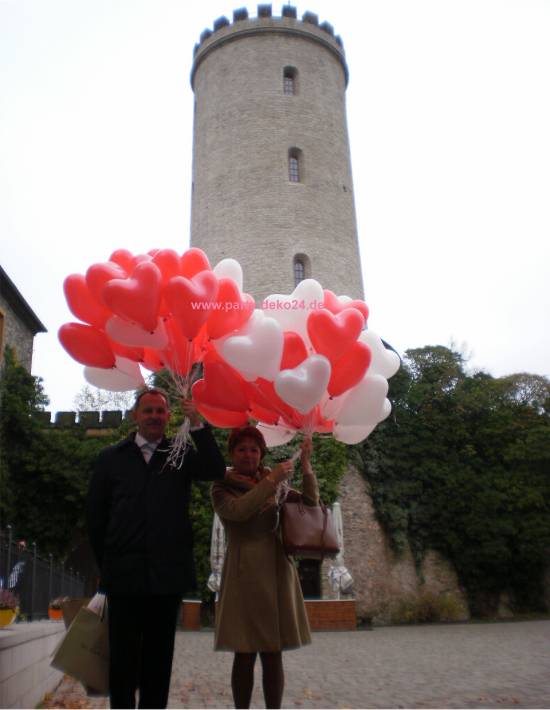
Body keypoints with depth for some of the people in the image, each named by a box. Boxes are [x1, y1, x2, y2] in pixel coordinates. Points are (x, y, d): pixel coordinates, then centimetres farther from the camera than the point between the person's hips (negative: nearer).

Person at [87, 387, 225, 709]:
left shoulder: (182, 454, 6)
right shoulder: (111, 457, 7)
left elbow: (216, 471, -12)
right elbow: (96, 516, 8)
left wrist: (198, 424, -18)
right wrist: (106, 563, 6)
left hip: (168, 574, 0)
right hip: (124, 574, 0)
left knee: (159, 657, 12)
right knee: (123, 656, 8)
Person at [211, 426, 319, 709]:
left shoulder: (277, 484, 13)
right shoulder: (222, 488, 3)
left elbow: (311, 503, 6)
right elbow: (238, 510, -17)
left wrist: (306, 465, -3)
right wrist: (271, 480, -16)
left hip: (277, 571, 3)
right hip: (243, 573, -2)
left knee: (273, 654, 6)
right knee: (244, 654, 2)